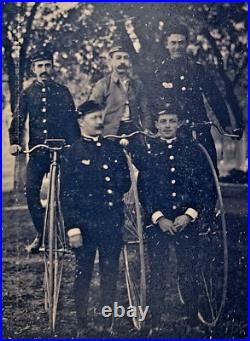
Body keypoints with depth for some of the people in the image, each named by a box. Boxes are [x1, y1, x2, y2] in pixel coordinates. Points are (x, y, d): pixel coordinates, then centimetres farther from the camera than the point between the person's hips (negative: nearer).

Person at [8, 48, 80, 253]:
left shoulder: (62, 91, 8)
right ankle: (42, 234, 8)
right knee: (31, 192, -6)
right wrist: (14, 142, -11)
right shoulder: (27, 94, 10)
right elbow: (18, 120, 6)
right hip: (37, 151, 2)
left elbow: (72, 121, 5)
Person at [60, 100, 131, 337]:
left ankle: (106, 322, 25)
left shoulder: (114, 148, 10)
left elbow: (126, 183, 13)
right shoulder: (72, 153, -2)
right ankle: (82, 325, 21)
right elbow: (67, 194, -7)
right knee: (83, 274, 7)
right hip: (84, 224, -3)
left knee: (110, 273, 10)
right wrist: (72, 228, -12)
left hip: (112, 222, 4)